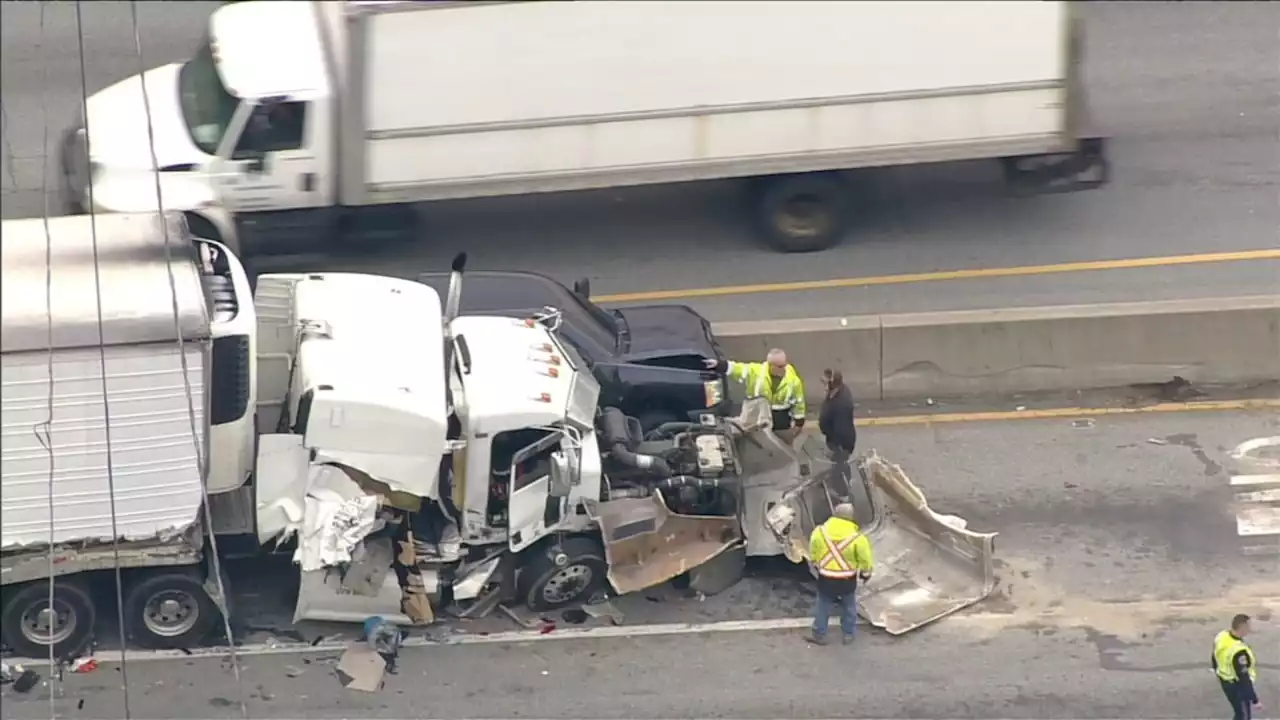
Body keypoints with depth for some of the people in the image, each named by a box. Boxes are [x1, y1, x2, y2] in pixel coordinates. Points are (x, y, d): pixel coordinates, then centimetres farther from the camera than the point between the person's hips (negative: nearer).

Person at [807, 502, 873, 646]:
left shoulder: (820, 532, -12)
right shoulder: (856, 537, -19)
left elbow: (813, 553, 2)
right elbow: (865, 558, -9)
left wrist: (817, 565, 21)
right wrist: (866, 573, 10)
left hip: (826, 577, 1)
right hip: (847, 579, -1)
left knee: (823, 606, 18)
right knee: (849, 607, 21)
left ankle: (819, 635, 25)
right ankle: (848, 635, 31)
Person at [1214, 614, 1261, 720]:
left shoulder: (1221, 637, -9)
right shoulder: (1239, 651, -36)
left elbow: (1215, 658, 9)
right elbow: (1243, 679, -31)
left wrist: (1219, 674, 28)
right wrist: (1254, 700, -22)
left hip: (1225, 681, 9)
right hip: (1238, 687, -9)